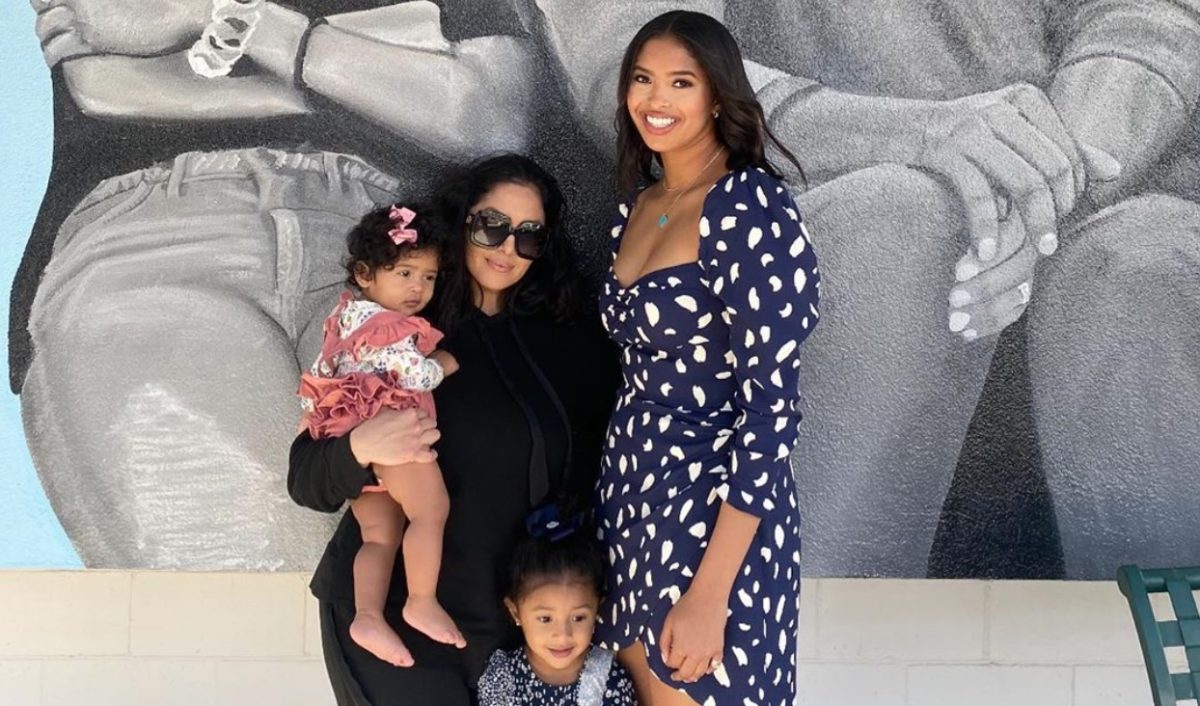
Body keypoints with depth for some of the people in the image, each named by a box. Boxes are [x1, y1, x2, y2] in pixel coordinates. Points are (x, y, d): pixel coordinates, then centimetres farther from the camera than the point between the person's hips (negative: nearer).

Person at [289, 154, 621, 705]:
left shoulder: (572, 344, 1)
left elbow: (590, 477, 7)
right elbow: (305, 480, -6)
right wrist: (359, 448, -25)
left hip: (509, 619, 3)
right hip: (385, 613, -3)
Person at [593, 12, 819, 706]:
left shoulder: (750, 205, -15)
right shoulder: (639, 207, 9)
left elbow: (771, 405, -20)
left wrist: (710, 591, -24)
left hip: (716, 512, -7)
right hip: (632, 495, 7)